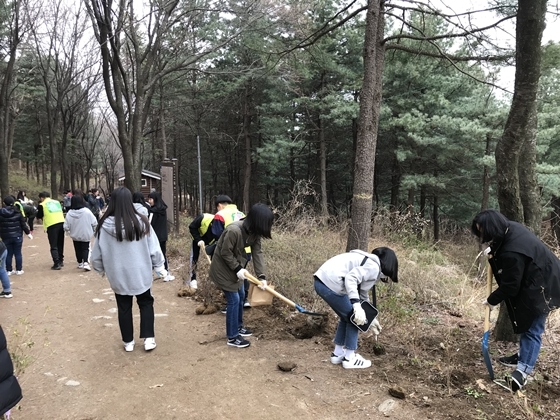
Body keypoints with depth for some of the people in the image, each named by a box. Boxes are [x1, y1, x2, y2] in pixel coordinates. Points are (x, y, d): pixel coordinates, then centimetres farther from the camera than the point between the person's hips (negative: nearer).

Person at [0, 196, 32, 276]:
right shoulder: (17, 212, -4)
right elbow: (23, 224, -3)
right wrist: (28, 233, 5)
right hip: (17, 236, -1)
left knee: (8, 254, 8)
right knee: (18, 253, 6)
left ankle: (9, 270, 13)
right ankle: (19, 270, 10)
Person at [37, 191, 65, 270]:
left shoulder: (42, 205, 4)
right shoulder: (57, 202, 17)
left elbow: (38, 216, 14)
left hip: (51, 226, -5)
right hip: (61, 223, 5)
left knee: (54, 246, 0)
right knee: (60, 244, 18)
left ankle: (57, 264, -6)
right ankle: (61, 261, 26)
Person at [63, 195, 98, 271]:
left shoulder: (69, 213, -14)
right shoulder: (87, 211, -17)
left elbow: (66, 227, -11)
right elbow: (94, 223, -12)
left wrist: (68, 230, 12)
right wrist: (93, 230, 8)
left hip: (75, 236, 2)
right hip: (86, 235, -2)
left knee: (78, 249, 18)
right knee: (85, 248, 8)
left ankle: (80, 263, 29)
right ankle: (85, 263, -10)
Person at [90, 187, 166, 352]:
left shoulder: (105, 225, -13)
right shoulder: (141, 222, -16)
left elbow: (97, 253, -2)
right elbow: (154, 248, -8)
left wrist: (100, 269, 17)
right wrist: (159, 266, 7)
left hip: (118, 275, 1)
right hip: (140, 273, -1)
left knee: (124, 308, 17)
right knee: (146, 303, 18)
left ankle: (128, 342, 27)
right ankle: (148, 338, 13)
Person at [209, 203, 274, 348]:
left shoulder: (254, 231, -9)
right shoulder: (234, 230, -34)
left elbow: (257, 253, -10)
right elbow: (225, 253, -26)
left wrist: (261, 276, -15)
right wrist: (237, 269, -24)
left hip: (236, 266, 9)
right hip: (224, 268, -9)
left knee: (241, 296, 19)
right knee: (234, 300, -5)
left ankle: (238, 326, 38)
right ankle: (232, 337, 9)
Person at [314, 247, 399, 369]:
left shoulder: (368, 262, 25)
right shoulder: (374, 267, -4)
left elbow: (363, 295, 34)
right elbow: (350, 278, -21)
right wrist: (356, 305, -24)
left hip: (321, 281, 10)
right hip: (331, 285, -10)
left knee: (347, 317, 25)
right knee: (354, 319, 9)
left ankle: (337, 354, 34)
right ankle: (349, 358, 20)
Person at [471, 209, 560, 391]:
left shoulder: (512, 253, -36)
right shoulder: (510, 228, -10)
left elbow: (510, 286, -25)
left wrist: (491, 300, -10)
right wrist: (494, 251, 2)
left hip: (542, 286, -10)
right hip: (538, 279, 10)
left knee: (532, 328, -10)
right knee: (527, 323, 19)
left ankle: (522, 371, -9)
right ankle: (524, 356, 33)